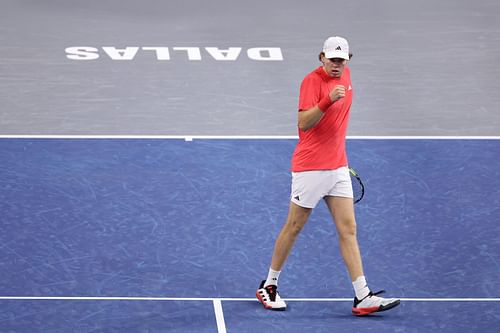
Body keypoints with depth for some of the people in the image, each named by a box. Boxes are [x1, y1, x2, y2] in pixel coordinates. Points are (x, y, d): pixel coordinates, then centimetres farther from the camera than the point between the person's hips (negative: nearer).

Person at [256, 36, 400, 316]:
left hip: (337, 166, 7)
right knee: (294, 227, 4)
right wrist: (328, 101, -40)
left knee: (348, 229, 1)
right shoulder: (313, 81, -16)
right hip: (310, 167, -7)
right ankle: (269, 287, 20)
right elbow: (304, 123, -27)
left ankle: (363, 298, -3)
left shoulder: (345, 75, 8)